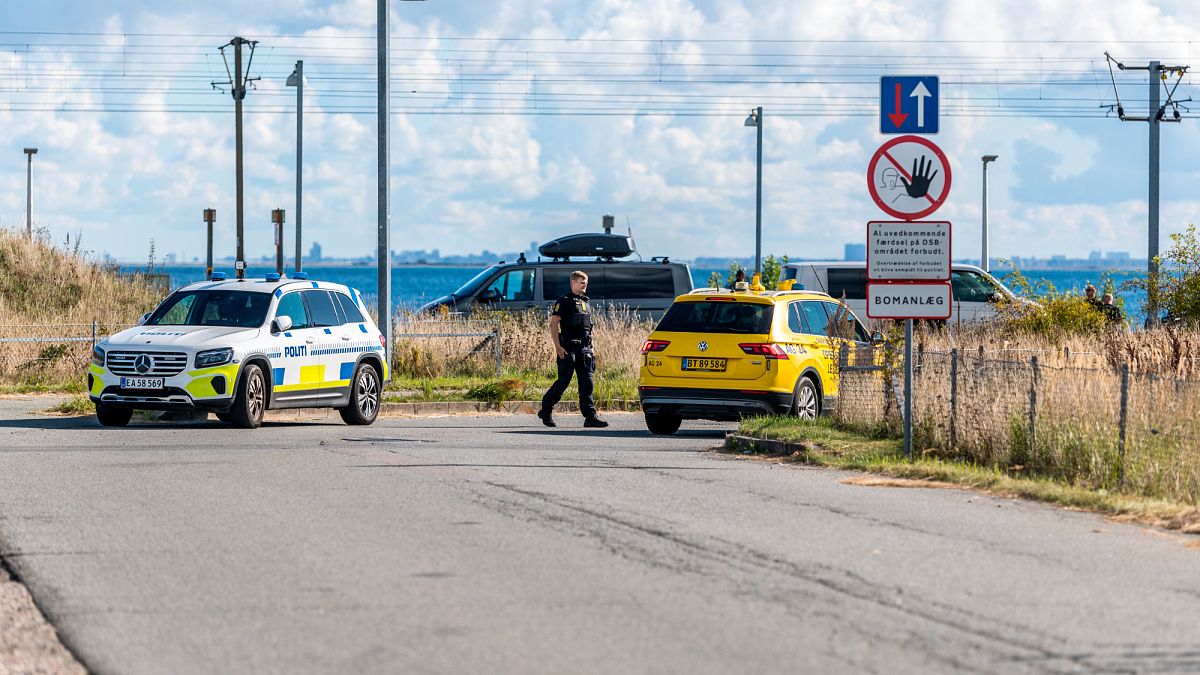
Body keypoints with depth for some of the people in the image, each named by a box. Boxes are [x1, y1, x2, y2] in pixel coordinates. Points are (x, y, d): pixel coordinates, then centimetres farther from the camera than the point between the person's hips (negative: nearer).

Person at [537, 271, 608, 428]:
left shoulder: (585, 303, 19)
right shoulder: (564, 302, -3)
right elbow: (553, 324, -10)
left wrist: (590, 347, 19)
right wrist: (557, 347, -17)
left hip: (584, 349, 6)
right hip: (568, 349, -6)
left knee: (587, 383, -2)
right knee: (563, 381, -4)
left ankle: (590, 416, -6)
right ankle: (546, 411, 12)